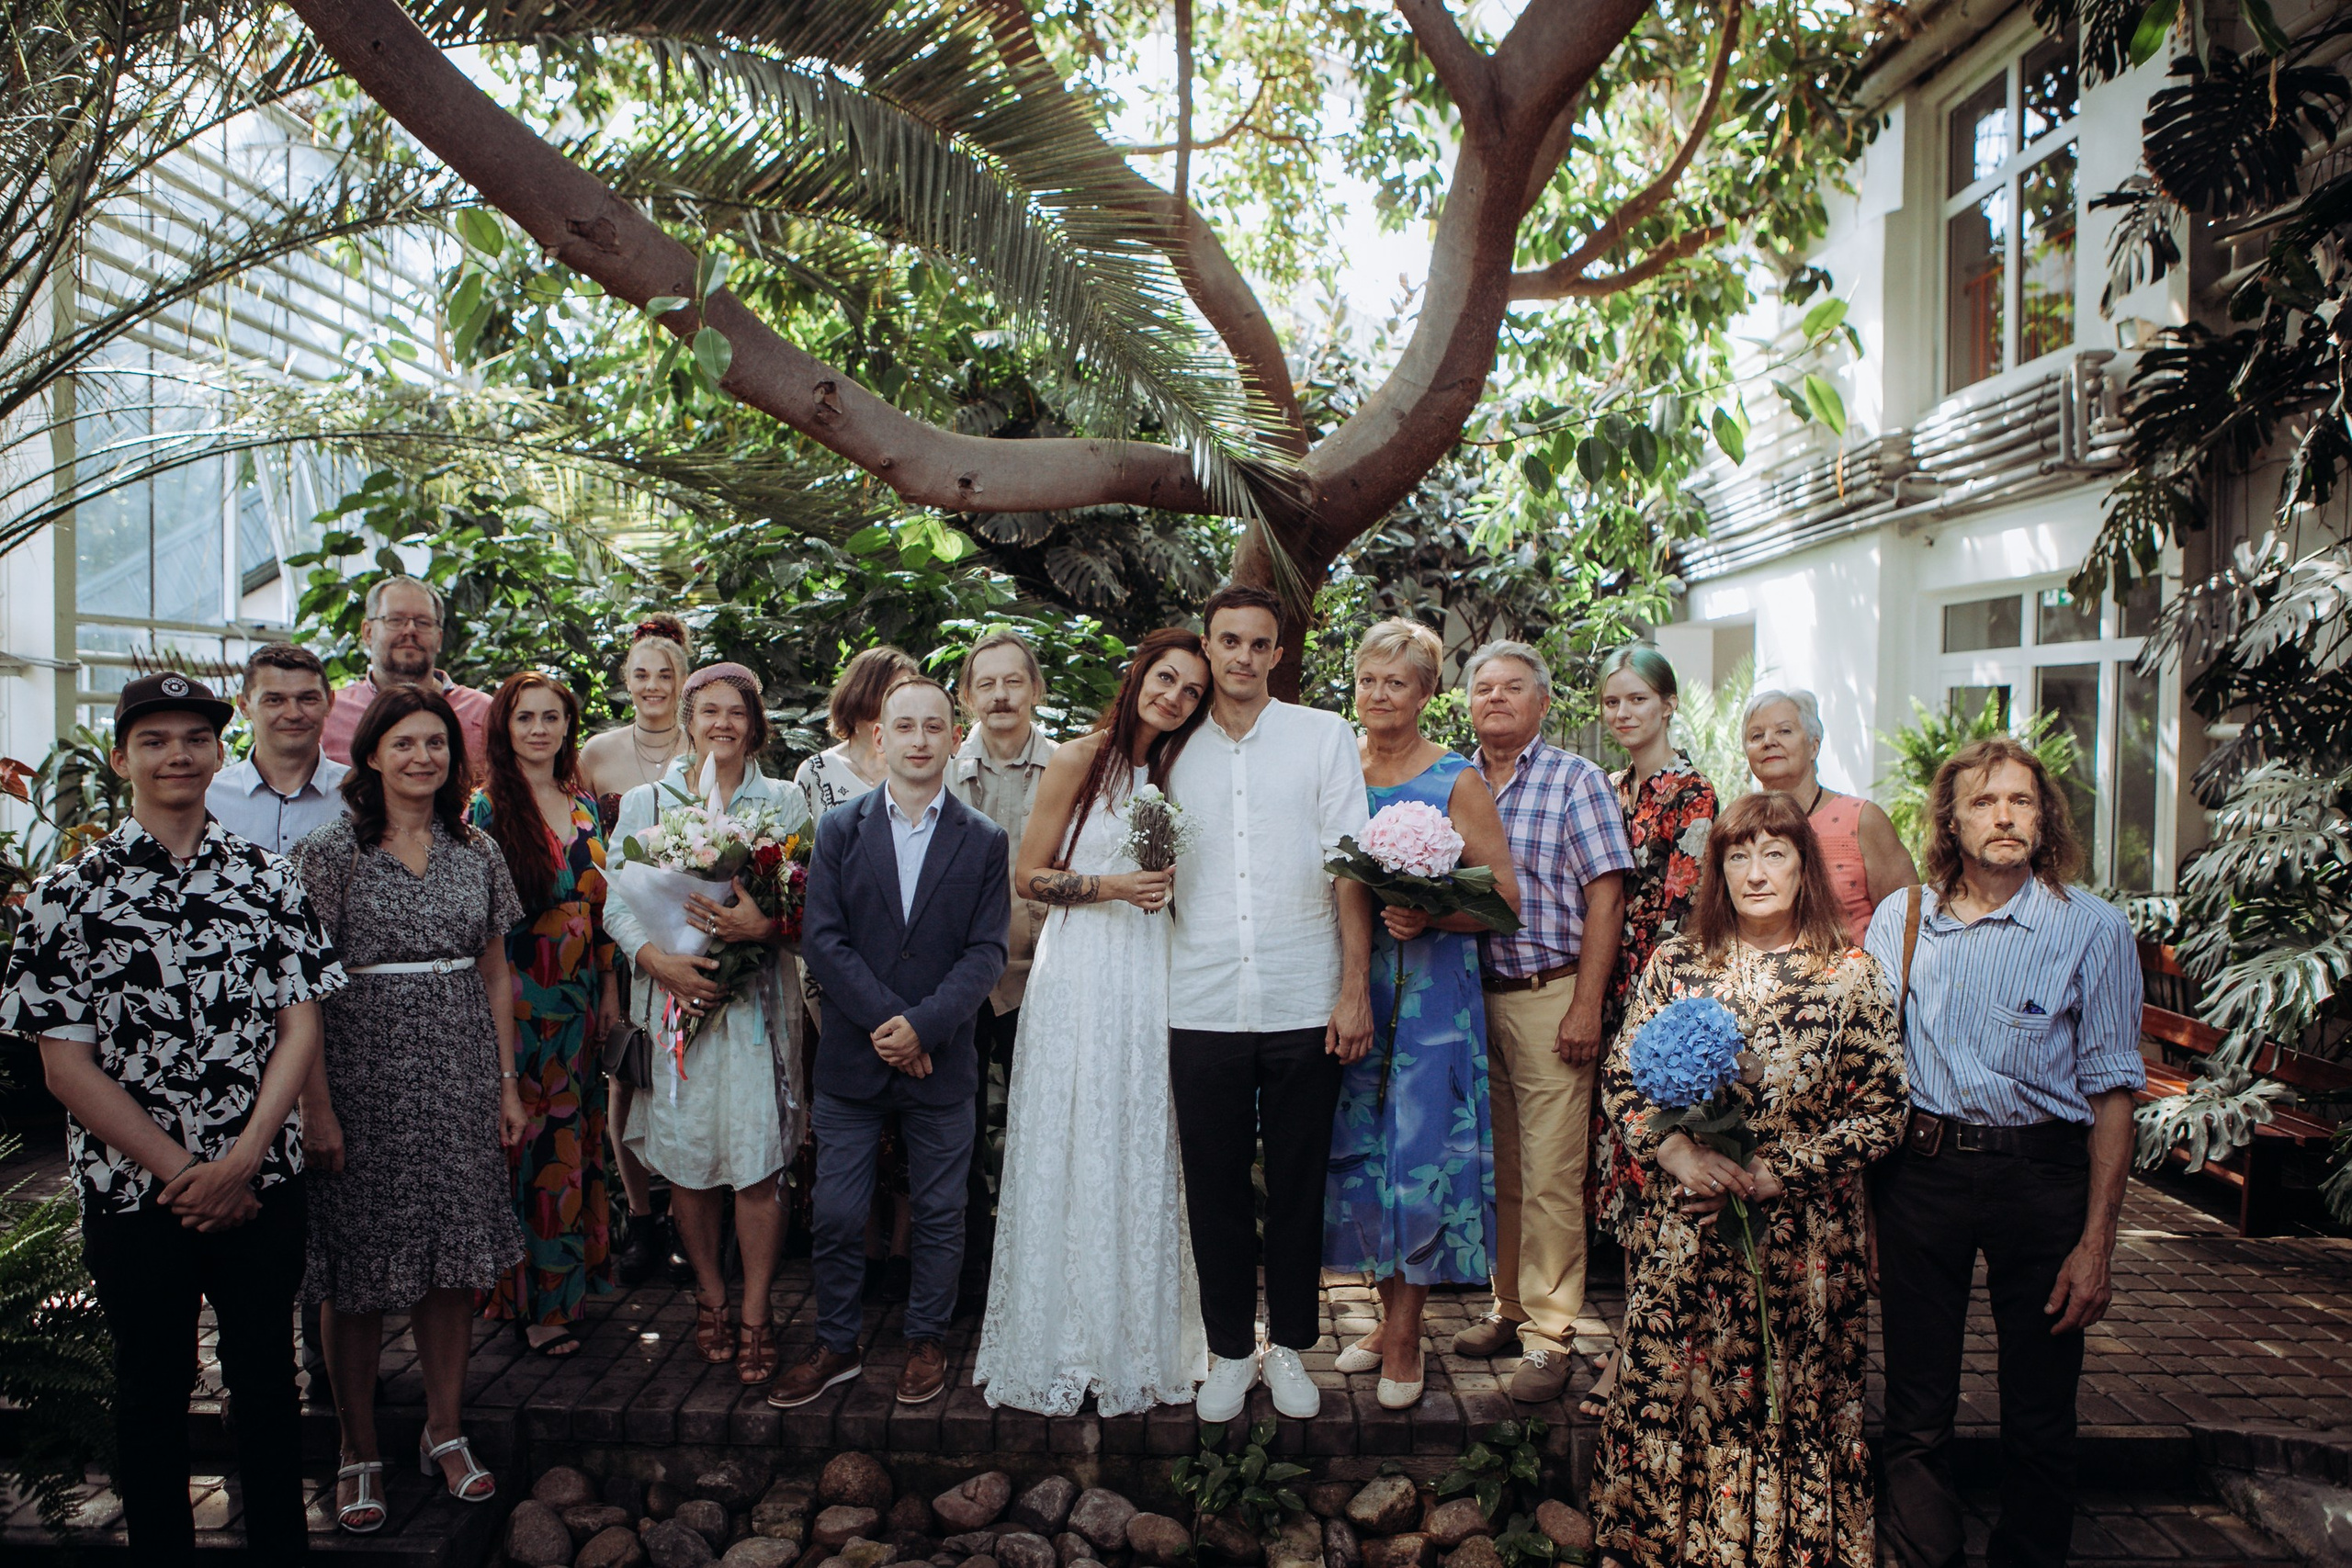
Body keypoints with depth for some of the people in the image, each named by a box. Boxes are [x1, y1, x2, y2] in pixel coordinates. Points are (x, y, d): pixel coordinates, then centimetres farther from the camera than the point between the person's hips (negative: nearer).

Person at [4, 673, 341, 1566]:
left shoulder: (268, 879, 1)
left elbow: (300, 1026, -1)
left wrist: (239, 1160, -11)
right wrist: (181, 1170, -11)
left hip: (261, 1184, 2)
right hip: (133, 1192, -1)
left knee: (268, 1381, 13)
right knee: (152, 1392, 14)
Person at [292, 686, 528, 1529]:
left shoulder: (477, 852, 8)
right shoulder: (331, 851, -4)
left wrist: (507, 1081, 9)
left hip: (461, 1077, 4)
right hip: (366, 1074, -3)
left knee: (455, 1260, 10)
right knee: (357, 1273, 5)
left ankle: (445, 1432, 26)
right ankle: (358, 1452, 22)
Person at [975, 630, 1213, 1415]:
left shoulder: (1179, 772, 10)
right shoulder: (1079, 760, -3)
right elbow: (1030, 876, -3)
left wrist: (1170, 885, 1)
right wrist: (1110, 888, -15)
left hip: (1150, 976, 4)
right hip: (1078, 974, -4)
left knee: (1142, 1153, 7)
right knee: (1068, 1152, 2)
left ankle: (1136, 1343, 21)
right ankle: (1059, 1343, 16)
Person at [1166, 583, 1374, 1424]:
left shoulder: (1323, 735, 4)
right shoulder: (1174, 751, 9)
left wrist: (1355, 989, -5)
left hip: (1304, 1006, -1)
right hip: (1203, 1007, 1)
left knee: (1297, 1186, 9)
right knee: (1214, 1187, 8)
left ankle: (1290, 1345, 27)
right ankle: (1230, 1349, 25)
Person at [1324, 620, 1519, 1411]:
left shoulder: (1456, 781, -3)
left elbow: (1505, 895, -5)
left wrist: (1430, 917, -20)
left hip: (1429, 992, -4)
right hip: (1349, 986, 4)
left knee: (1420, 1147, -2)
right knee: (1359, 1146, 7)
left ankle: (1406, 1338, 12)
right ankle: (1390, 1314, 24)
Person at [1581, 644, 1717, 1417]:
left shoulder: (1690, 793, -8)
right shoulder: (1609, 788, 14)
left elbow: (1678, 911, -12)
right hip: (1610, 993, 7)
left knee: (1642, 1156, -4)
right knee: (1620, 1143, 9)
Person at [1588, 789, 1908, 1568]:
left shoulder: (1850, 973, -3)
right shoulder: (1675, 962, 2)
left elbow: (1882, 1111, -5)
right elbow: (1621, 1080, 4)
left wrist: (1773, 1174, -14)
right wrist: (1677, 1152, -14)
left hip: (1803, 1235, -1)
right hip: (1685, 1231, 2)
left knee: (1790, 1404, 9)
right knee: (1672, 1397, 8)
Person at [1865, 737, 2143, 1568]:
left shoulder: (2094, 929, -4)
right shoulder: (1901, 918, 3)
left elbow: (2111, 1092, -4)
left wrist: (2096, 1240, -7)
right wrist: (1858, 1198, 4)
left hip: (2041, 1175, -2)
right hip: (1920, 1166, 2)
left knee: (2038, 1417, 10)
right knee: (1916, 1409, 11)